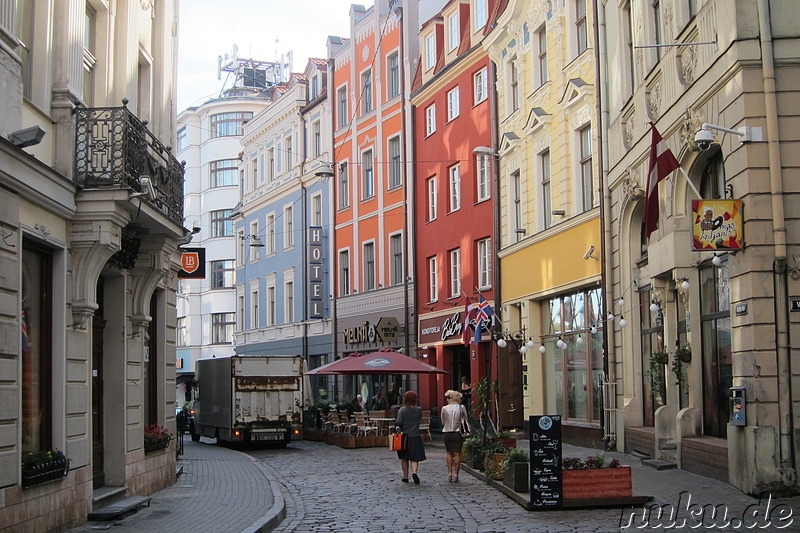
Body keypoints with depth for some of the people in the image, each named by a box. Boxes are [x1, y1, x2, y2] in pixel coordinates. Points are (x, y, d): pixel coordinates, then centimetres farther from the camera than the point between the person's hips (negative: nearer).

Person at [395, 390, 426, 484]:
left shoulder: (402, 410, -10)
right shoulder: (419, 409, -3)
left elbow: (399, 422, -18)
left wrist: (395, 423, 2)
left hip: (404, 437, 0)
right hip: (415, 437, 0)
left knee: (404, 458, 15)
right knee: (415, 458, 2)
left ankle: (405, 477, 19)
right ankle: (414, 472, -22)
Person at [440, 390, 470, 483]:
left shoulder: (444, 408, -2)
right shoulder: (461, 408, -5)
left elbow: (443, 422, 6)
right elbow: (466, 420, 3)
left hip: (446, 432, 1)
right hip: (458, 433, -1)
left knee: (449, 452, 15)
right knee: (457, 453, 3)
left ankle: (449, 473, 6)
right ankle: (456, 474, 2)